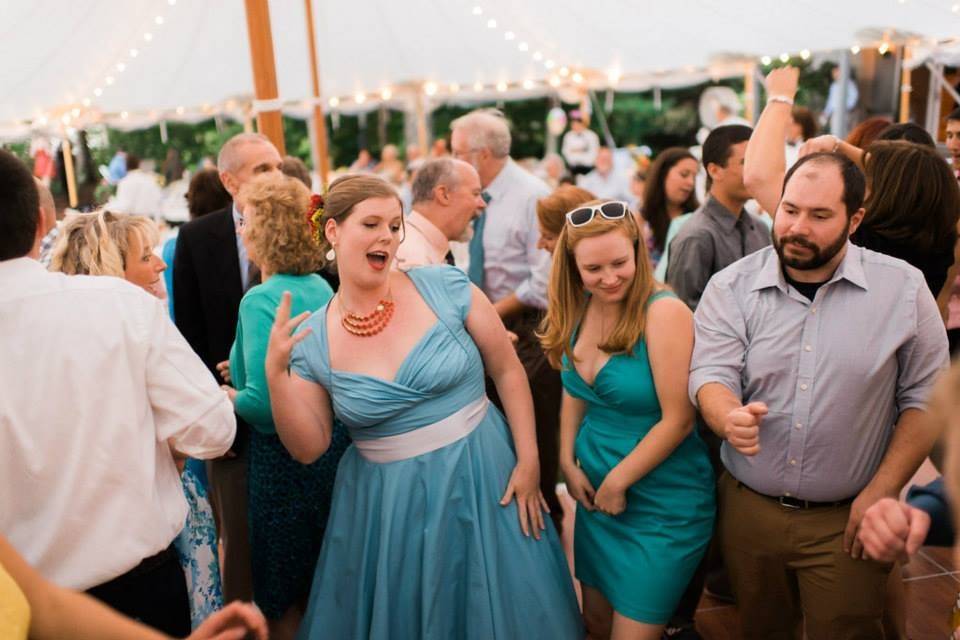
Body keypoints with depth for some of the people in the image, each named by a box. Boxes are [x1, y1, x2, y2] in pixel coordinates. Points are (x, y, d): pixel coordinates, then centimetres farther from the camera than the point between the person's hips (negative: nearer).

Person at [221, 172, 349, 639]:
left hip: (286, 460, -8)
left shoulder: (261, 299, -20)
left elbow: (264, 404, -26)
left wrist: (228, 395, -6)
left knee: (282, 600, 13)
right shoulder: (321, 287, 3)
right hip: (334, 445, 8)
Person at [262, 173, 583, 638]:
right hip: (387, 502, 1)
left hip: (481, 477, -1)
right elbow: (309, 448, -5)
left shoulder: (445, 287, -10)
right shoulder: (312, 341, -5)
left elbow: (507, 371, -3)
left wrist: (528, 462, -7)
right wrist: (276, 372, -17)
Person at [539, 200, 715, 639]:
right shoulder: (578, 309, -1)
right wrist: (568, 463, 2)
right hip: (593, 489, 6)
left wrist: (617, 482, -14)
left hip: (661, 502, -6)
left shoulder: (664, 312, -22)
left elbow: (677, 419, -21)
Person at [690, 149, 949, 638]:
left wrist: (882, 491, -9)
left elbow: (924, 398, -2)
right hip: (747, 508, 1)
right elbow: (711, 374, -12)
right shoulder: (730, 287, -5)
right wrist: (729, 418, -36)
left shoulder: (903, 288, -6)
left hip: (846, 520, -1)